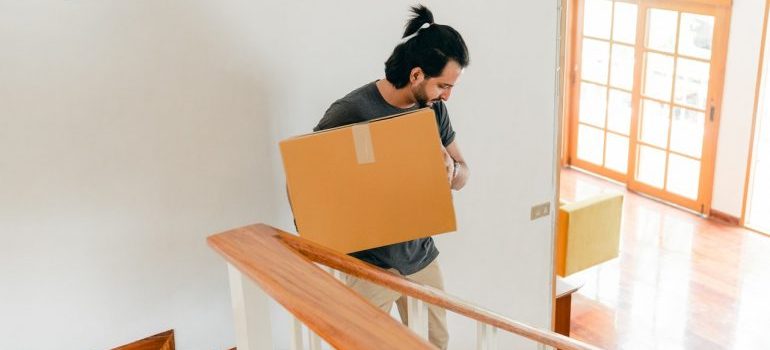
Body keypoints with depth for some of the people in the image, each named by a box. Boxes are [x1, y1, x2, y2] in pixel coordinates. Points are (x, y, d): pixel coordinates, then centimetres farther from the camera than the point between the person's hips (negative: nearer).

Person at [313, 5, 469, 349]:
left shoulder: (434, 109, -1)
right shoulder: (350, 111, -19)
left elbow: (463, 174, 7)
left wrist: (451, 169, -17)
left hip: (422, 255, 6)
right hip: (370, 263, -5)